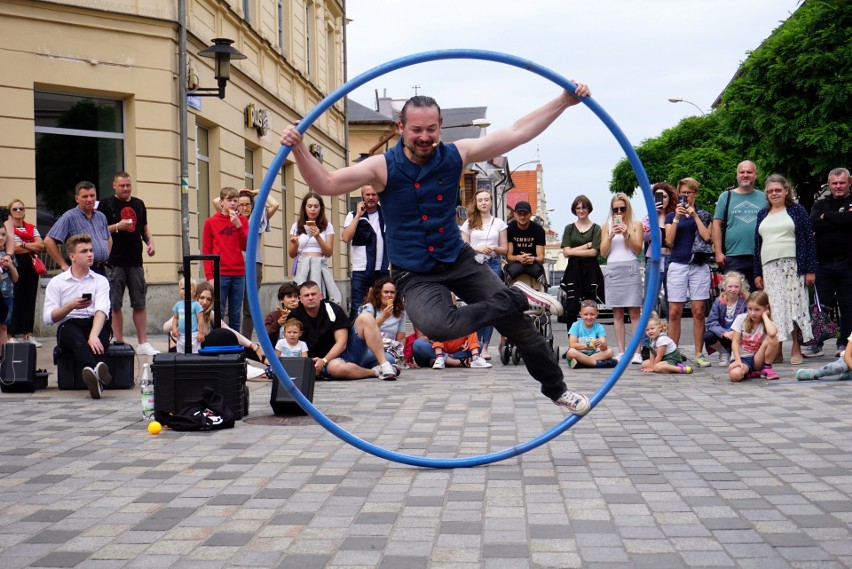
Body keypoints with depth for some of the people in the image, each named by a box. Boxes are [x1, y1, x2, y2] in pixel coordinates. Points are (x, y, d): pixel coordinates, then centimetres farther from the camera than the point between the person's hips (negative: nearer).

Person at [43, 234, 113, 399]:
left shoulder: (100, 281, 13)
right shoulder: (57, 282, 12)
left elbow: (101, 311, -6)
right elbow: (48, 318, 3)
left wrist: (93, 335, -26)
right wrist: (71, 306, -14)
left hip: (95, 325, 1)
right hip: (68, 327, -1)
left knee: (105, 324, -35)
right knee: (76, 335, -37)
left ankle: (91, 373, -59)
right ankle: (96, 369, -66)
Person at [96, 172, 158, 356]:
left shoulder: (139, 204, 15)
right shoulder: (106, 204, 1)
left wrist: (150, 242, 4)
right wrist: (117, 227, -18)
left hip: (135, 261, 4)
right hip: (114, 263, -4)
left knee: (140, 304, 3)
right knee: (115, 305, -1)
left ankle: (143, 344, 6)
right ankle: (119, 343, 6)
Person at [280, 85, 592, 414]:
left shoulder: (456, 155, -5)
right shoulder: (383, 168, -11)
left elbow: (518, 132, -3)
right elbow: (327, 184, -17)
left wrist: (565, 101, -6)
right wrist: (299, 150, -33)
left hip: (459, 261, 3)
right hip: (415, 276, -3)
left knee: (517, 324, 2)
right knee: (437, 325, -35)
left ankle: (555, 389, 27)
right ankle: (517, 297, -15)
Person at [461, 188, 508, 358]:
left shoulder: (499, 223, 11)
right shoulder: (469, 223, 12)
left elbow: (505, 249, 10)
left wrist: (494, 249, -11)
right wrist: (478, 248, -9)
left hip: (493, 266, 0)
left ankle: (485, 346, 1)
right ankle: (476, 344, 5)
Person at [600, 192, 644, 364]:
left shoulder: (635, 225, 10)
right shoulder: (607, 226, 15)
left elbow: (638, 249, 3)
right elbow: (603, 253, 10)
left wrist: (627, 234, -10)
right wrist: (611, 236, -4)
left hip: (630, 269, -2)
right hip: (613, 270, 2)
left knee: (634, 312, -7)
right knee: (617, 313, 1)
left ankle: (637, 352, -8)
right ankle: (621, 352, 3)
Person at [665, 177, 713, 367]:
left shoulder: (704, 215, 13)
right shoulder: (671, 216, 13)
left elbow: (706, 236, -3)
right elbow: (669, 241, 0)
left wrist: (694, 215, -5)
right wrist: (677, 218, -7)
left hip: (699, 265, 0)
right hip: (677, 264, 0)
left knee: (698, 311, -2)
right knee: (674, 312, -4)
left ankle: (699, 354, 3)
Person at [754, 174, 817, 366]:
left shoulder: (797, 211, 5)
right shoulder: (762, 214, 16)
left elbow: (809, 240, 1)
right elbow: (757, 244, 17)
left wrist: (810, 269, -6)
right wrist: (757, 273, 11)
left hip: (793, 266, -3)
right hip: (769, 268, 3)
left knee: (794, 305, -5)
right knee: (774, 307, 0)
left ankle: (796, 349, 2)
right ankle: (777, 350, 2)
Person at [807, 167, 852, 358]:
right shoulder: (820, 204, 14)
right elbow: (814, 224, -6)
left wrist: (827, 216, -5)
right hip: (823, 263, 2)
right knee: (821, 306, 3)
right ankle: (817, 343, 9)